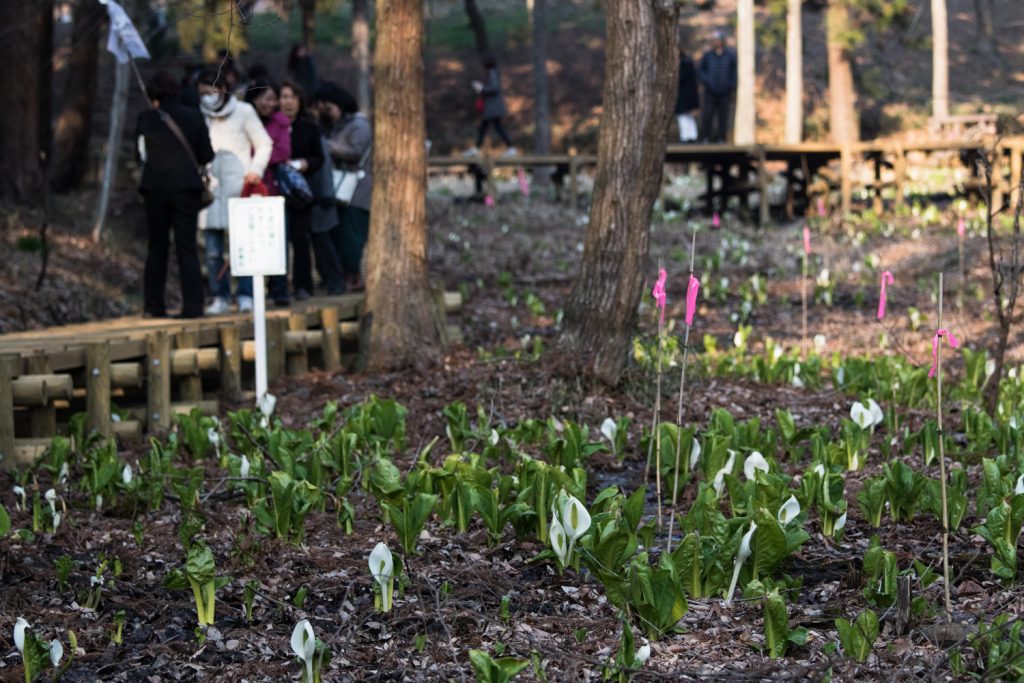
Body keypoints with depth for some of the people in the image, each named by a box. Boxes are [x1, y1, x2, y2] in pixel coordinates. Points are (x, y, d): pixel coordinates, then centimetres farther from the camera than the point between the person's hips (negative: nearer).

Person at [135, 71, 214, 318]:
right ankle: (192, 305, -5)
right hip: (187, 187, 0)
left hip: (156, 188, 0)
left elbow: (142, 152, 8)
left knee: (157, 247, 11)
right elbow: (206, 156, 2)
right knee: (187, 247, 2)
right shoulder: (194, 118, -1)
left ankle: (153, 305, 11)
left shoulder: (147, 118, -2)